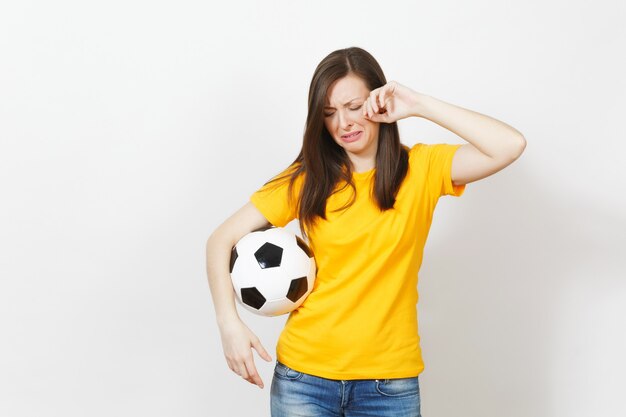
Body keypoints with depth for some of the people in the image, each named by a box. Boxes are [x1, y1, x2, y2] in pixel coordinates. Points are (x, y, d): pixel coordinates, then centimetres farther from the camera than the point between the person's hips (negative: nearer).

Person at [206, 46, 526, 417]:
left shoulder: (422, 168, -3)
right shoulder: (307, 178, -1)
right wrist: (229, 322, -15)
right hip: (304, 374, 1)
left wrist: (419, 105, -16)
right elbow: (223, 239, -2)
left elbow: (511, 145, -17)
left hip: (390, 382, 0)